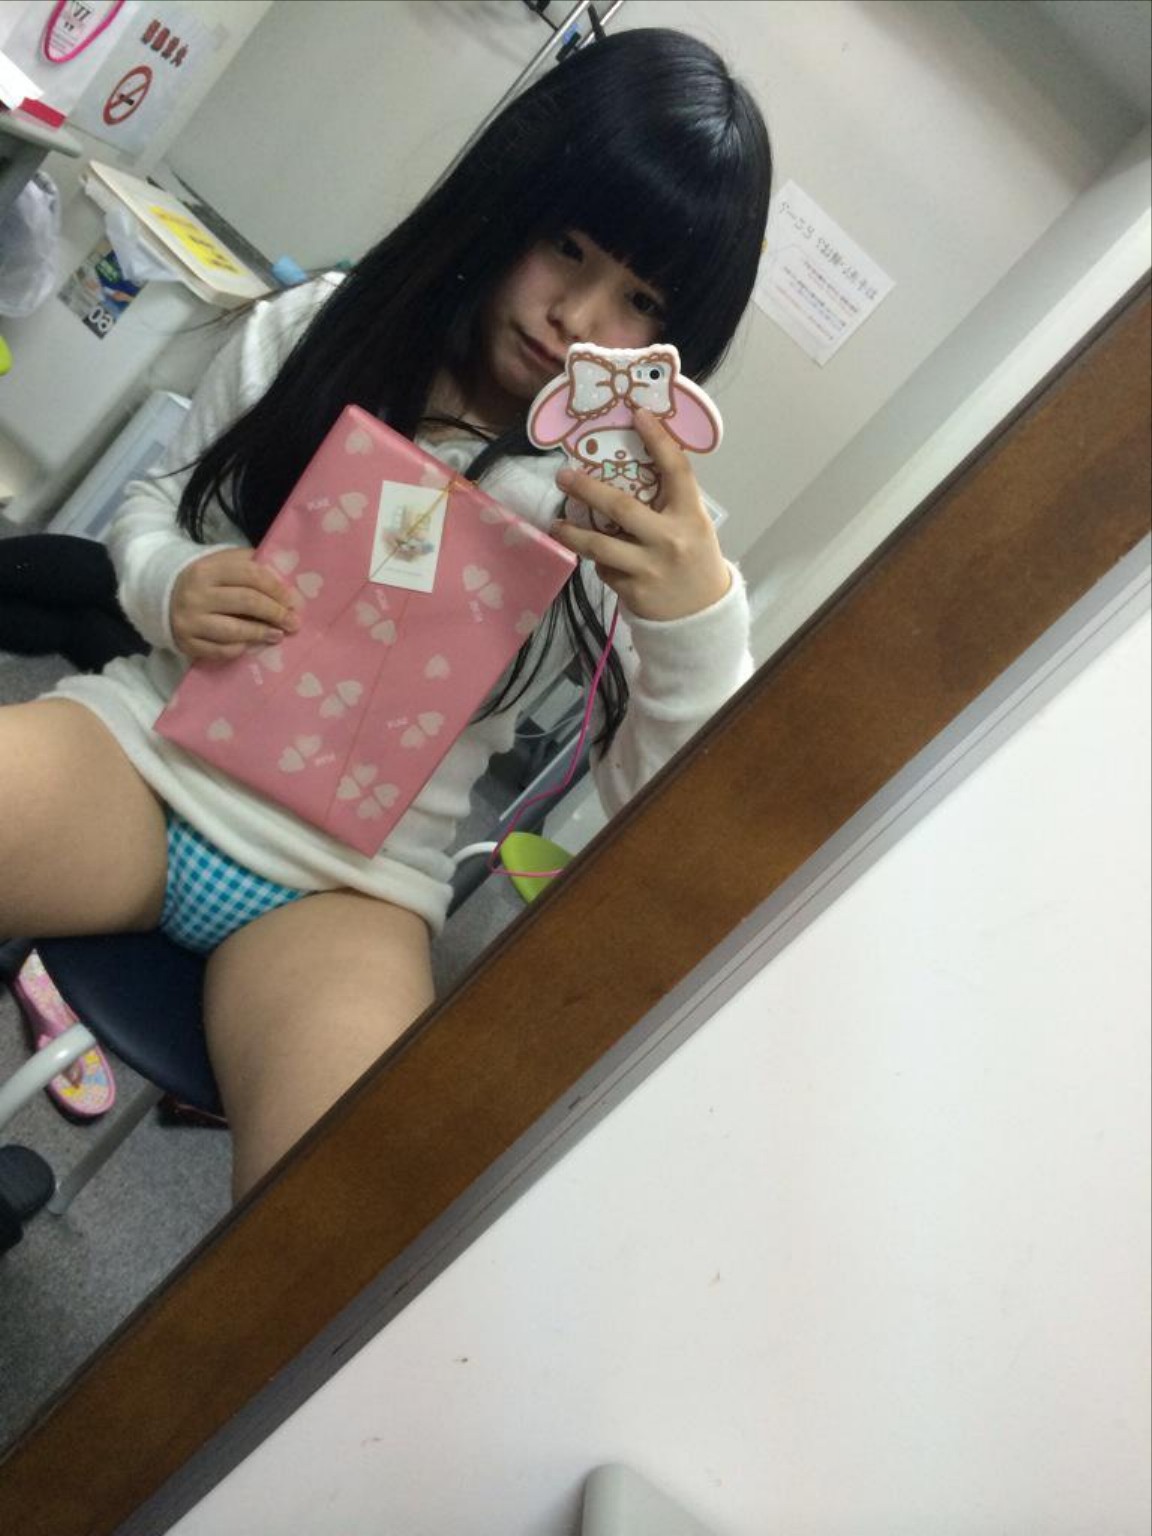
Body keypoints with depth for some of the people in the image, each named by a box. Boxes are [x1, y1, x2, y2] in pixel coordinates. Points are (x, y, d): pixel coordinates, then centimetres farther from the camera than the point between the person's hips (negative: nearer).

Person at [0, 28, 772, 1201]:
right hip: (150, 741, 3)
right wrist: (169, 587, -10)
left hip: (350, 883, -1)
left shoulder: (634, 518, -3)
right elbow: (154, 501, 15)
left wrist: (699, 618, -27)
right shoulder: (319, 326, 3)